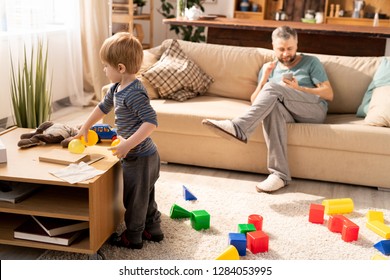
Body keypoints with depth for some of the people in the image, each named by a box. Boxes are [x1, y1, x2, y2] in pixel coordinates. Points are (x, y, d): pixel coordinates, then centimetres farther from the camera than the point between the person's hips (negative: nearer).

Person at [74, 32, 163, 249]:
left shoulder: (135, 93, -26)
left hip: (140, 158, -9)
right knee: (145, 195, 22)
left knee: (134, 197, 8)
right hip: (145, 156, 9)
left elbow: (151, 121, -32)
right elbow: (103, 107, 22)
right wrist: (85, 128, 29)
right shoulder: (118, 88, 6)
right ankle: (153, 229, 37)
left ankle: (133, 237, 25)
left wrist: (127, 144, -34)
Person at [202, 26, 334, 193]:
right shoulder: (269, 69, 21)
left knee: (273, 88, -27)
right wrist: (264, 78, -2)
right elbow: (255, 103, 13)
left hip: (315, 110, -2)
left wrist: (298, 88, -8)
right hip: (288, 113, 3)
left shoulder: (311, 62, 13)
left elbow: (329, 94, 4)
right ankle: (279, 174, -40)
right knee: (273, 105, -36)